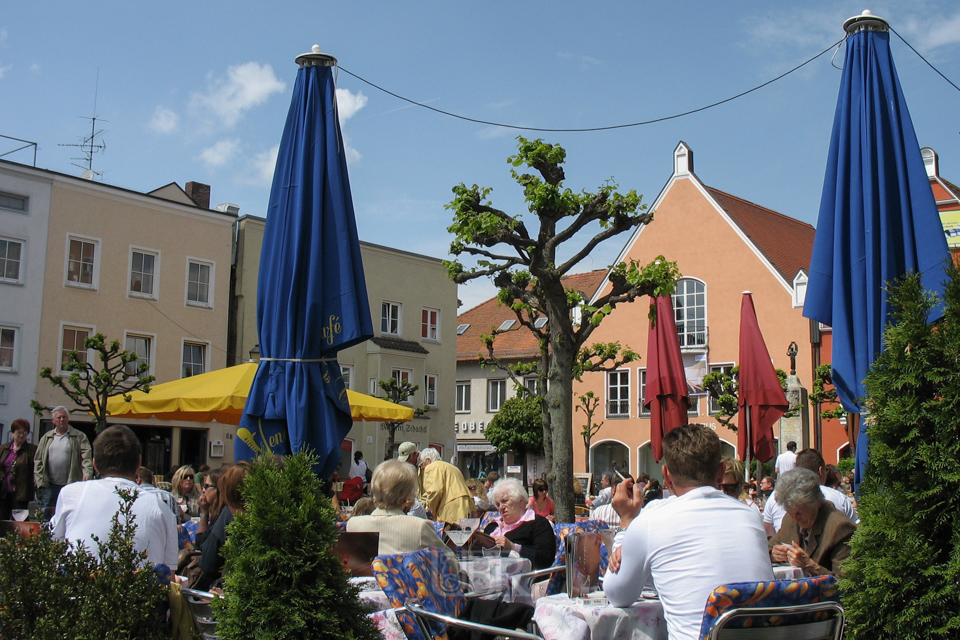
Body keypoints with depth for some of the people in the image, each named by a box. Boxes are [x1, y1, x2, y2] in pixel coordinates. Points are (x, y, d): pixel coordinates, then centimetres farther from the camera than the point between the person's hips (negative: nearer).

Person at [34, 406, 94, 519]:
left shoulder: (79, 437, 3)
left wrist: (87, 473, -24)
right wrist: (40, 481, 1)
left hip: (71, 485, -3)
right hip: (50, 485, 3)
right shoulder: (46, 438, 13)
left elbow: (86, 457, -7)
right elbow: (38, 460, 11)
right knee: (46, 517, 4)